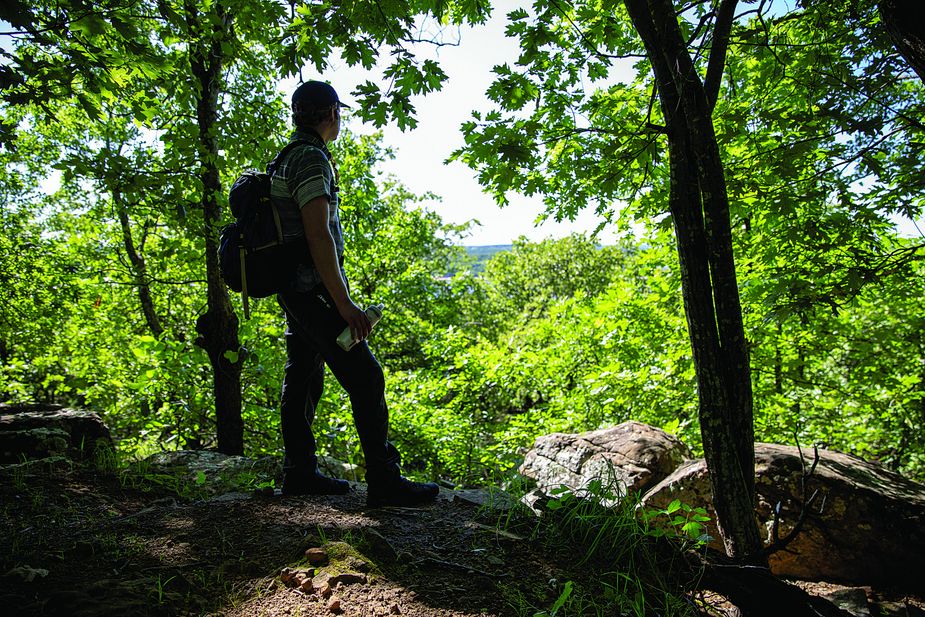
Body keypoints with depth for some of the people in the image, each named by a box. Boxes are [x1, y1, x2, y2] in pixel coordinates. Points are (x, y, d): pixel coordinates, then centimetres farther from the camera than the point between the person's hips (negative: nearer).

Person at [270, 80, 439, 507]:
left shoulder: (287, 159, 17)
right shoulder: (312, 159, -14)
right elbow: (319, 235, -22)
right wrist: (344, 303, -23)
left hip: (294, 291, 10)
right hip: (314, 290, -10)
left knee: (303, 379, 13)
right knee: (365, 379, -8)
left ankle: (299, 472, 22)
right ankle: (384, 481, -4)